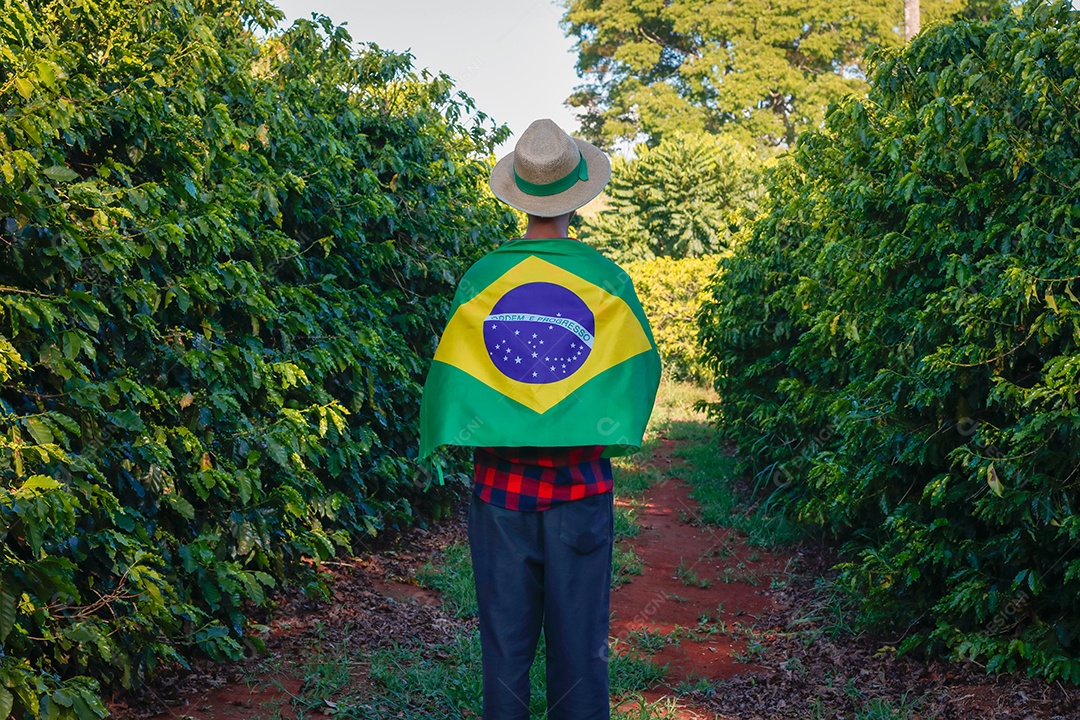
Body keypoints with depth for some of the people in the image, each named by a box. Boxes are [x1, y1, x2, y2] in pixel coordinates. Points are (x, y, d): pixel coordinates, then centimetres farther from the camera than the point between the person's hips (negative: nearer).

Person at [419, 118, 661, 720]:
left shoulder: (481, 278, -3)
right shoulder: (608, 280, -4)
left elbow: (450, 372, 0)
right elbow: (639, 369, 0)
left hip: (501, 483, 1)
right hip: (580, 487, -1)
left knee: (505, 639, 9)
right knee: (579, 639, 7)